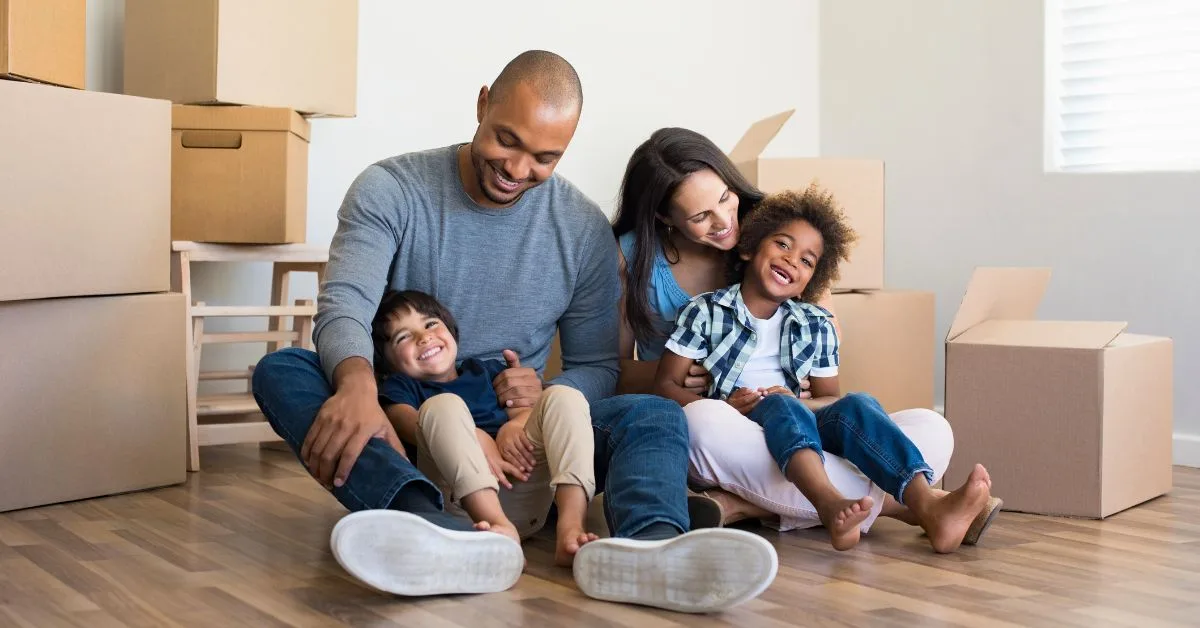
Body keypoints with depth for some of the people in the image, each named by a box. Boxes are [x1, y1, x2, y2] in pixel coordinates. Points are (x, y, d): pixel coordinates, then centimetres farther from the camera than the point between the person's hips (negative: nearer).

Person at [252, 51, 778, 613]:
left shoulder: (584, 230, 1)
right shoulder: (390, 190, -4)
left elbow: (597, 366, 6)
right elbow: (344, 306, -17)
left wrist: (548, 397, -19)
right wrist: (357, 382, -41)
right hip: (399, 427, -1)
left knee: (655, 416, -21)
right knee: (280, 370, -28)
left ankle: (644, 544, -58)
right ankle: (437, 531, -55)